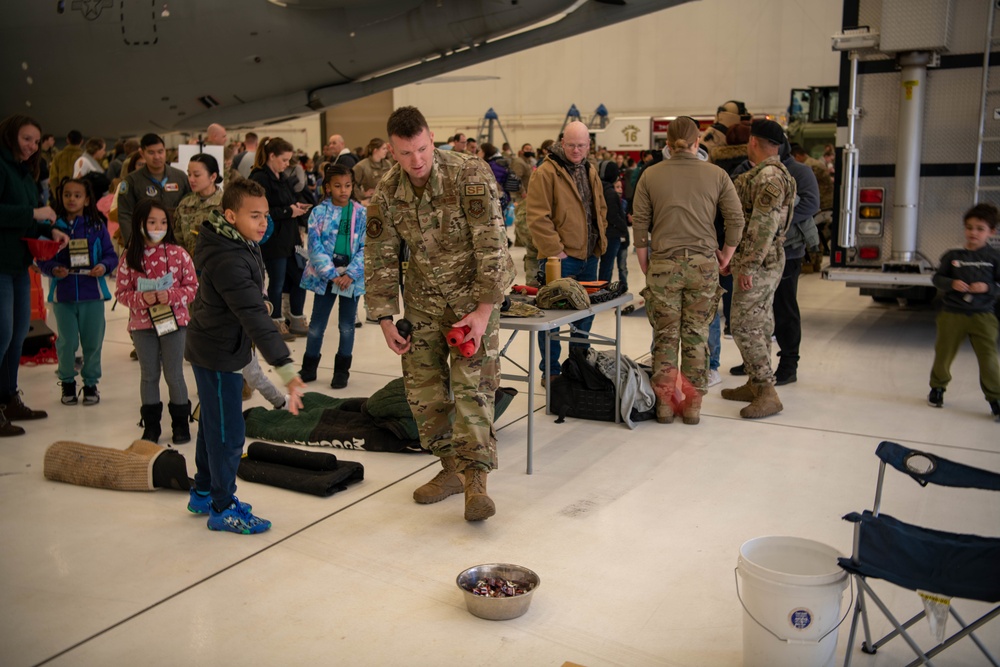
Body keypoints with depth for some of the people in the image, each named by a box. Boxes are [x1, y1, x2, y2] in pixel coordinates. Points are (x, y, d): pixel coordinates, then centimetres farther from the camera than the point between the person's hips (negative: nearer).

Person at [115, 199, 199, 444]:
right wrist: (142, 298, -19)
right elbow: (122, 293, -1)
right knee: (148, 375, 13)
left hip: (174, 322, -1)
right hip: (142, 324, 2)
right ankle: (151, 424, 25)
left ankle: (180, 422, 21)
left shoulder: (178, 254, -7)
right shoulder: (130, 257, -4)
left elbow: (192, 286, -3)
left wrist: (171, 295, -19)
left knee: (174, 374, 6)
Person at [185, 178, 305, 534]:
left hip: (215, 349, 10)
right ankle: (222, 509, 15)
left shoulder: (242, 244, 1)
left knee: (214, 424, 21)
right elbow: (255, 318, -39)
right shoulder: (228, 261, -30)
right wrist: (287, 371, -43)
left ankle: (203, 493, 37)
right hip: (217, 355, -10)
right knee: (228, 432, 0)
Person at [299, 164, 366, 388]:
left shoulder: (362, 214, -1)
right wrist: (331, 274, -16)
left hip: (352, 278, 0)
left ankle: (342, 370, 24)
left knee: (347, 326, 10)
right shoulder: (319, 212, -3)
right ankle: (309, 368, 25)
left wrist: (351, 274, -15)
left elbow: (366, 247, -4)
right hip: (325, 276, 0)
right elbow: (315, 246, -8)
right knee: (316, 324, 10)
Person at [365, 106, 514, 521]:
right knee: (422, 385, 6)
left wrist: (483, 309, -23)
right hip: (423, 297, 5)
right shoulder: (386, 194, -8)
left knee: (472, 384, -13)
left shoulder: (471, 176, -22)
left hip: (473, 293, -4)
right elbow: (379, 259, 0)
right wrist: (384, 318, -3)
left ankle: (476, 480, -8)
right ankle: (451, 469, 21)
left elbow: (492, 246, -21)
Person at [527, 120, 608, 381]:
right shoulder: (547, 172, -11)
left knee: (585, 313, 16)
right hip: (560, 257, -7)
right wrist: (554, 250, -18)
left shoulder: (590, 172, 13)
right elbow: (538, 217, -17)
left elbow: (601, 209, 23)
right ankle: (550, 371, 12)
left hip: (589, 256, 8)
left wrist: (599, 238, 11)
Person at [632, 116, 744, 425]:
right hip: (704, 264, 1)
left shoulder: (651, 175, 1)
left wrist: (645, 267, 10)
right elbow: (736, 220, 2)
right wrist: (725, 257, 13)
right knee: (696, 336, 8)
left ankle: (664, 403, 11)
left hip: (664, 263, 0)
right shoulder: (716, 174, 2)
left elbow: (639, 224, 2)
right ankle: (693, 406, 14)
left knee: (665, 336, 8)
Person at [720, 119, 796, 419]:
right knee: (759, 324, 14)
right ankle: (755, 384, 23)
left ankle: (768, 394, -7)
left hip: (758, 263, -11)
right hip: (764, 263, 11)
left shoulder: (769, 177, -17)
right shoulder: (763, 174, 16)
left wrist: (748, 266, -24)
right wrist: (734, 259, 23)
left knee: (745, 326, -10)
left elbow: (764, 226, -24)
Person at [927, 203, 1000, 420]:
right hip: (952, 314, 1)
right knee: (944, 354, 13)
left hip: (982, 316, -1)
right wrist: (952, 283, -15)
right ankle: (937, 387, 35)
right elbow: (937, 278, 3)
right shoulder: (952, 255, -1)